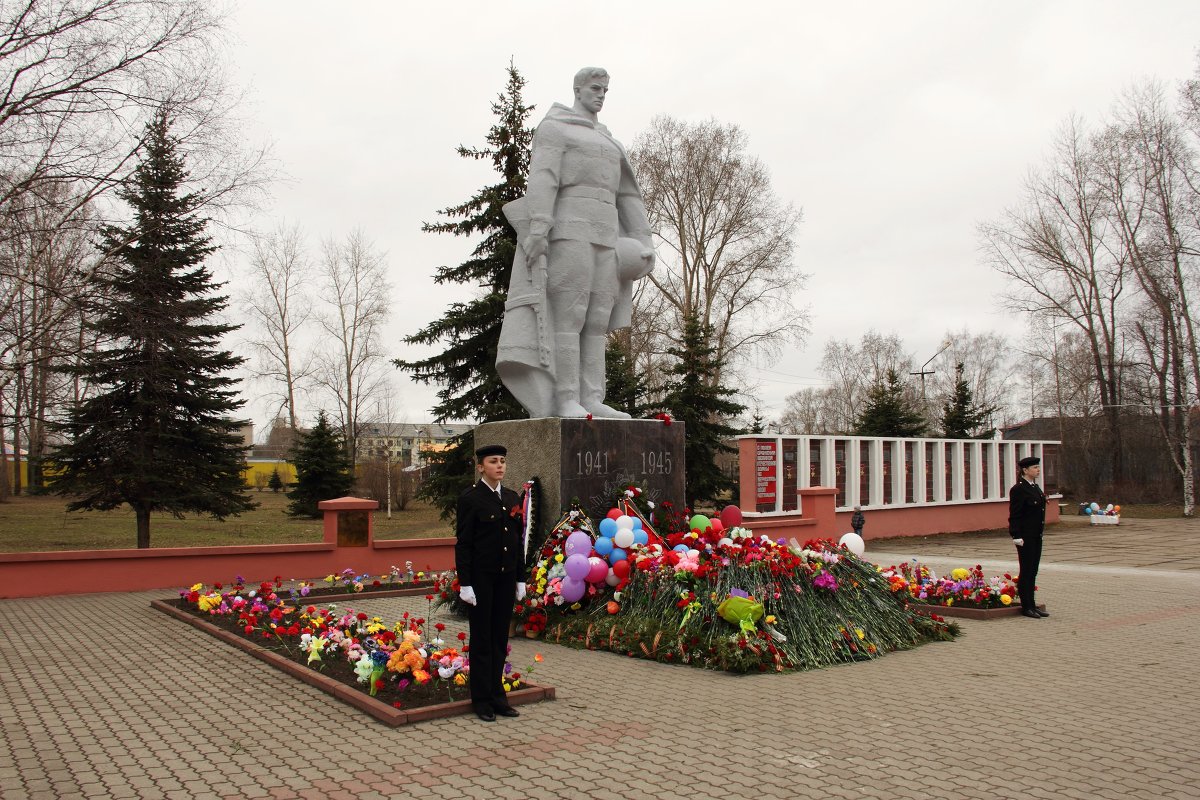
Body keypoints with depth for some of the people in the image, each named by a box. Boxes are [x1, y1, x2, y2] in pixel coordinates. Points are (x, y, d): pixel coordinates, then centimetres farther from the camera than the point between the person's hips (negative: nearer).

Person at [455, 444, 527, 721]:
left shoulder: (513, 498, 9)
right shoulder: (470, 499, -8)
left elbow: (518, 540, 12)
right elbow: (463, 543, -10)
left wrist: (520, 578, 10)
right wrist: (465, 584, -14)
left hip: (506, 577, 5)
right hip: (481, 577, -5)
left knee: (500, 637, 11)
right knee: (482, 639, 4)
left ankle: (497, 696, 21)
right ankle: (482, 699, 15)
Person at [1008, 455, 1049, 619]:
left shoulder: (1036, 487, 13)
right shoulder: (1018, 489, -14)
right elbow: (1014, 516, -15)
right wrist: (1017, 537, -18)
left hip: (1036, 536, 9)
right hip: (1026, 537, -9)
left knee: (1033, 572, 12)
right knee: (1026, 571, -2)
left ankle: (1032, 606, 18)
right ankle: (1026, 607, 5)